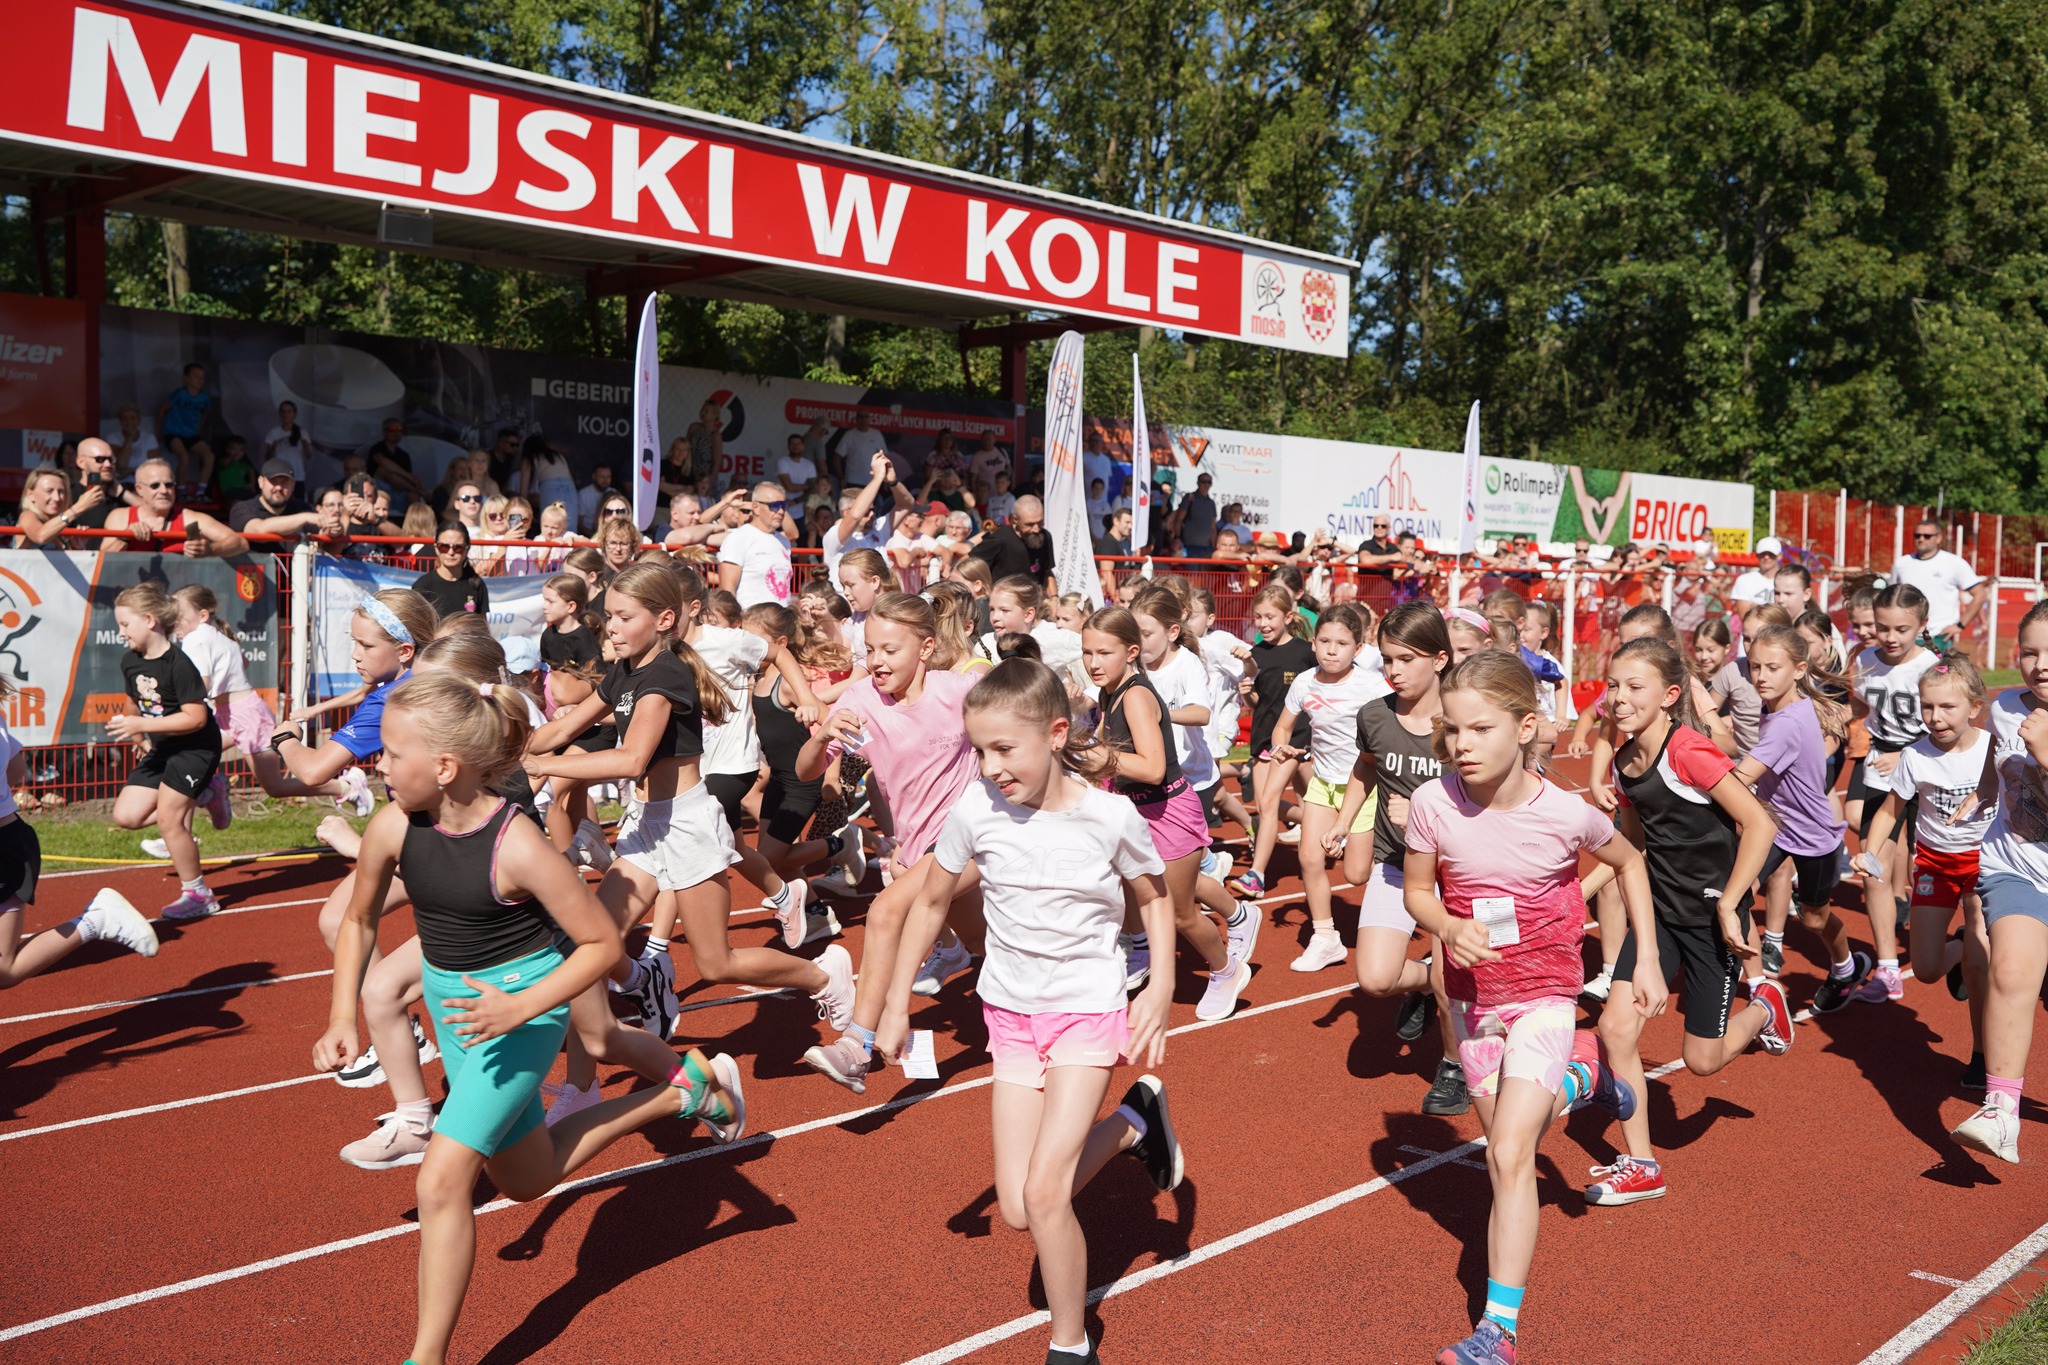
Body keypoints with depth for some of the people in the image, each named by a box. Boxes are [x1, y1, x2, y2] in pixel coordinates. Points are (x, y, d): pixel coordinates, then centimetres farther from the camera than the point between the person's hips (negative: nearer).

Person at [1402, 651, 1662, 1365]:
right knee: (1503, 1137, 21)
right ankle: (1582, 1069, 49)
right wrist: (1449, 929, -22)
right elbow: (1417, 890, 0)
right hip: (1472, 997, 4)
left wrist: (1647, 960, 2)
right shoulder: (1434, 803, -16)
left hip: (1542, 998, -4)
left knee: (1510, 1154, -14)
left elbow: (1630, 862, 3)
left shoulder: (1564, 812, -19)